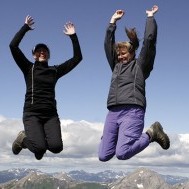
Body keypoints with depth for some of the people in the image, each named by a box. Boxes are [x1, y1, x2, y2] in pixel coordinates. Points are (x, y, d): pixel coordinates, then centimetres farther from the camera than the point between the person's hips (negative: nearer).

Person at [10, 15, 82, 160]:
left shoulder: (55, 70, 16)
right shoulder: (28, 68, 8)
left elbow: (77, 57, 13)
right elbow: (13, 46, -4)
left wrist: (73, 37, 7)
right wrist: (25, 27, 1)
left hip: (51, 114, 3)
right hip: (31, 113, -3)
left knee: (56, 147, -21)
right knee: (40, 147, -25)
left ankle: (39, 139, 14)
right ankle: (24, 138, 11)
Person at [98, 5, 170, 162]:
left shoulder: (140, 65, 12)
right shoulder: (116, 66, 25)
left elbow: (149, 40, 6)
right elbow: (108, 43, 28)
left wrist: (150, 17, 17)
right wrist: (113, 21, 33)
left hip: (132, 112, -5)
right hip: (113, 113, 6)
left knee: (122, 154, -23)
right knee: (103, 156, -3)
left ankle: (151, 134, 2)